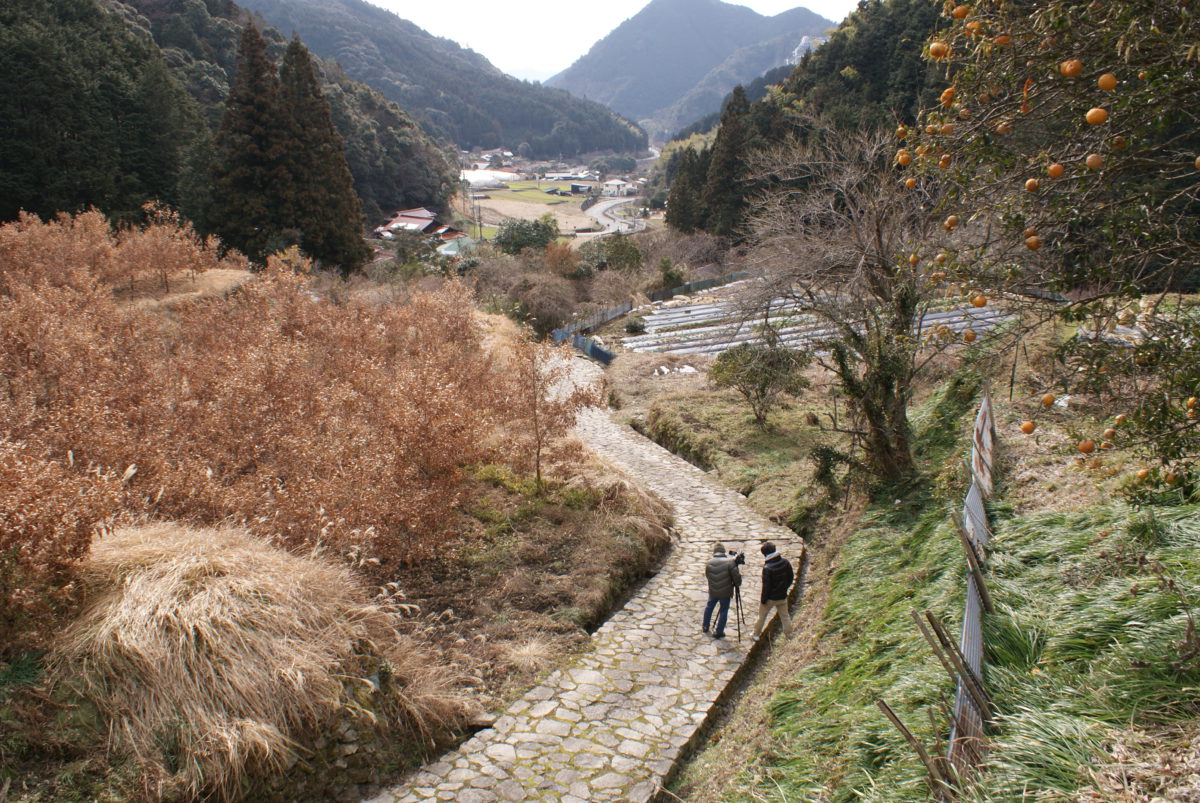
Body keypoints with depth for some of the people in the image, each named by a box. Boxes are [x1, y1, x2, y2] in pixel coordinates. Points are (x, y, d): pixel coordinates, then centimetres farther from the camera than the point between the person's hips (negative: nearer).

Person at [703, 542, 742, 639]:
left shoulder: (709, 563, -6)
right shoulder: (729, 562, -18)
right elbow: (736, 576, -16)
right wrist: (737, 584, 4)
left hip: (713, 591, 3)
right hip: (725, 593, -3)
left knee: (709, 607, 25)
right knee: (723, 611, 11)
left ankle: (705, 627, 38)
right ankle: (718, 632, 18)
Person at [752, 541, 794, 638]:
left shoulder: (767, 568, -26)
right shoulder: (785, 562, -9)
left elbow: (766, 586, -20)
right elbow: (791, 577, 3)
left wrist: (763, 600, -9)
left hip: (770, 597, -4)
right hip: (782, 596, 4)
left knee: (761, 616, 15)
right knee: (785, 616, 19)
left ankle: (756, 634, 27)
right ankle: (789, 634, 25)